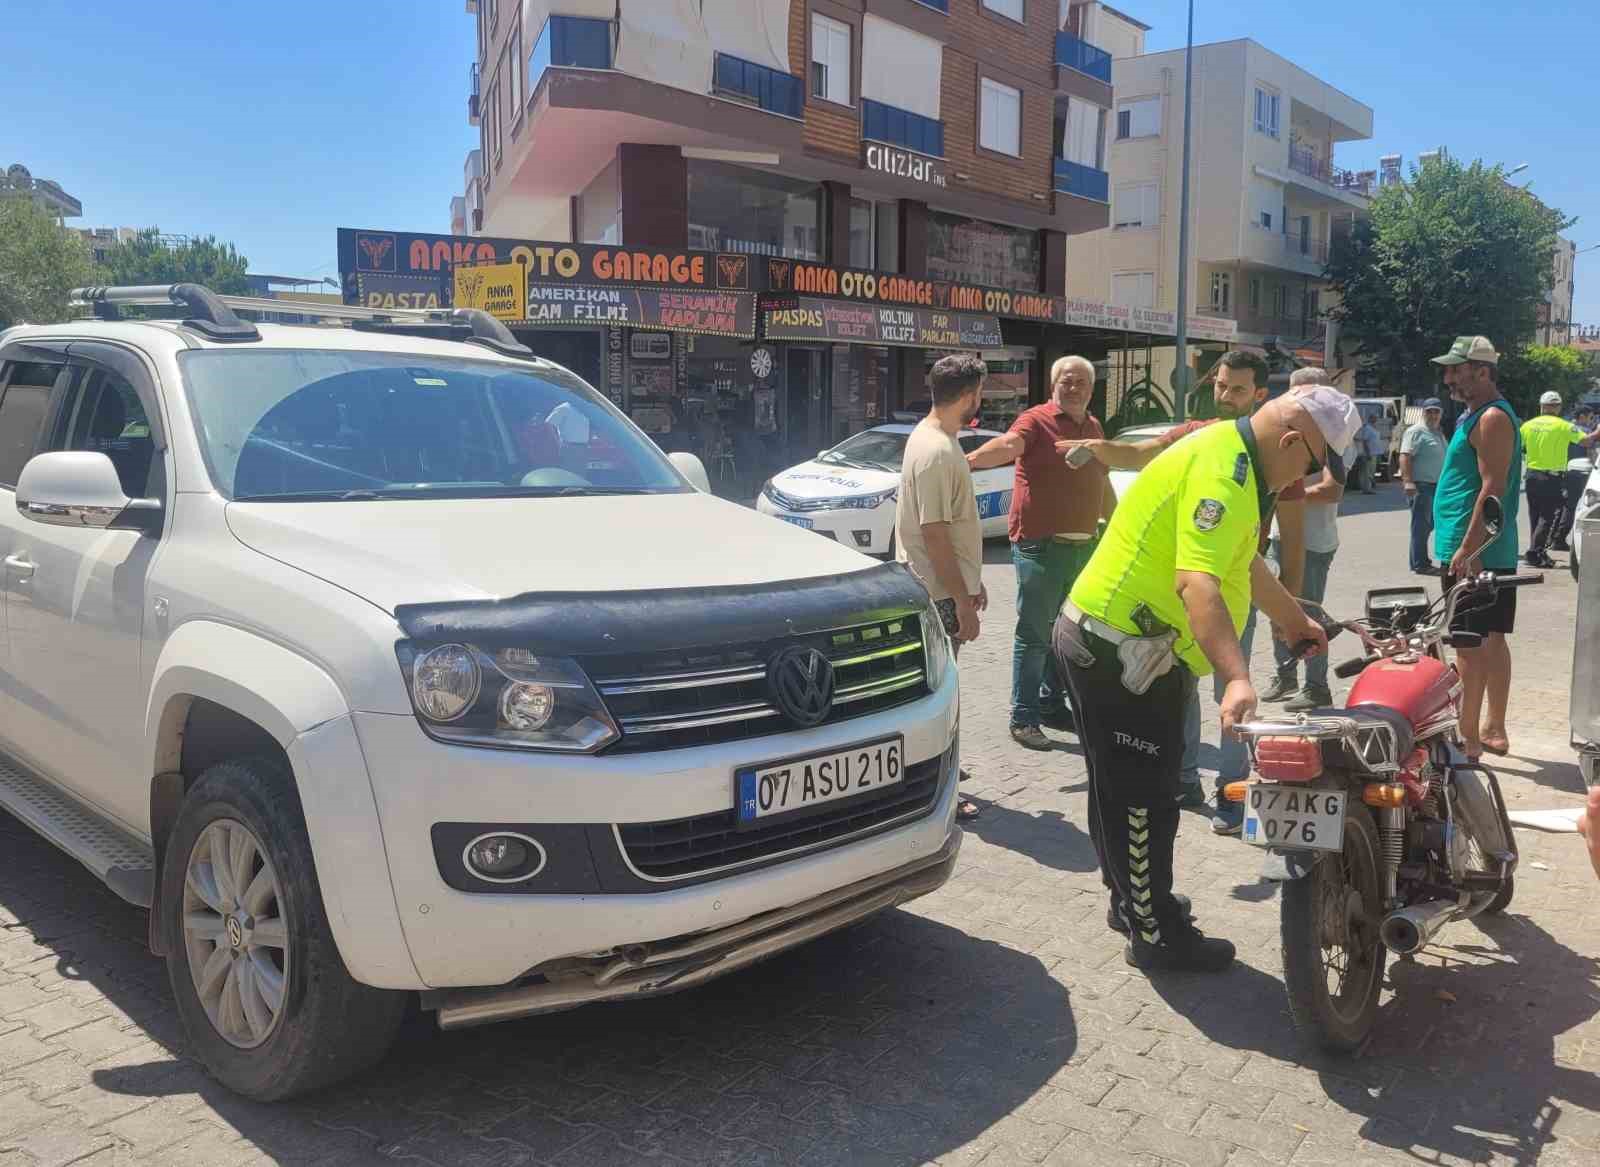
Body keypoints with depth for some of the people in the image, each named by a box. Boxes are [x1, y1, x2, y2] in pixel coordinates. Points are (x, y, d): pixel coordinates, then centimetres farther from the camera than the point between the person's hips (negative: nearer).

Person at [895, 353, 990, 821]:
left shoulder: (934, 437, 10)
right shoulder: (936, 451, -23)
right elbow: (934, 534, -25)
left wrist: (970, 582, 20)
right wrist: (962, 602, -21)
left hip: (944, 586, 10)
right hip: (938, 592, -10)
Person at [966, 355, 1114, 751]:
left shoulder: (1094, 428, 15)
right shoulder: (1037, 420, -9)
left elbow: (1104, 484, 26)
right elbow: (1008, 444, -29)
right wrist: (969, 459, -48)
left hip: (1083, 546, 8)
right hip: (1041, 545, -8)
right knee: (1034, 635, -4)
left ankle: (1052, 705, 30)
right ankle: (1023, 718, 3)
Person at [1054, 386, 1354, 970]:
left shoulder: (1232, 458, 14)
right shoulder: (1222, 472, -21)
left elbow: (1246, 563, 29)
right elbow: (1197, 583, -35)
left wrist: (1295, 621, 40)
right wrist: (1237, 677, -44)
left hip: (1113, 644, 11)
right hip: (1119, 653, -11)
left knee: (1124, 791, 22)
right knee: (1142, 797, 0)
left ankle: (1133, 900, 37)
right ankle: (1156, 935, 13)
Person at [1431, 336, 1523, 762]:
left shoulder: (1492, 418, -13)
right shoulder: (1476, 415, 18)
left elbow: (1493, 487, -21)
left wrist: (1468, 548, -25)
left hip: (1473, 553, -11)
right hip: (1494, 552, 11)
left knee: (1470, 646, -8)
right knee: (1491, 642, 15)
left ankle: (1466, 739, -4)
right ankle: (1493, 731, 24)